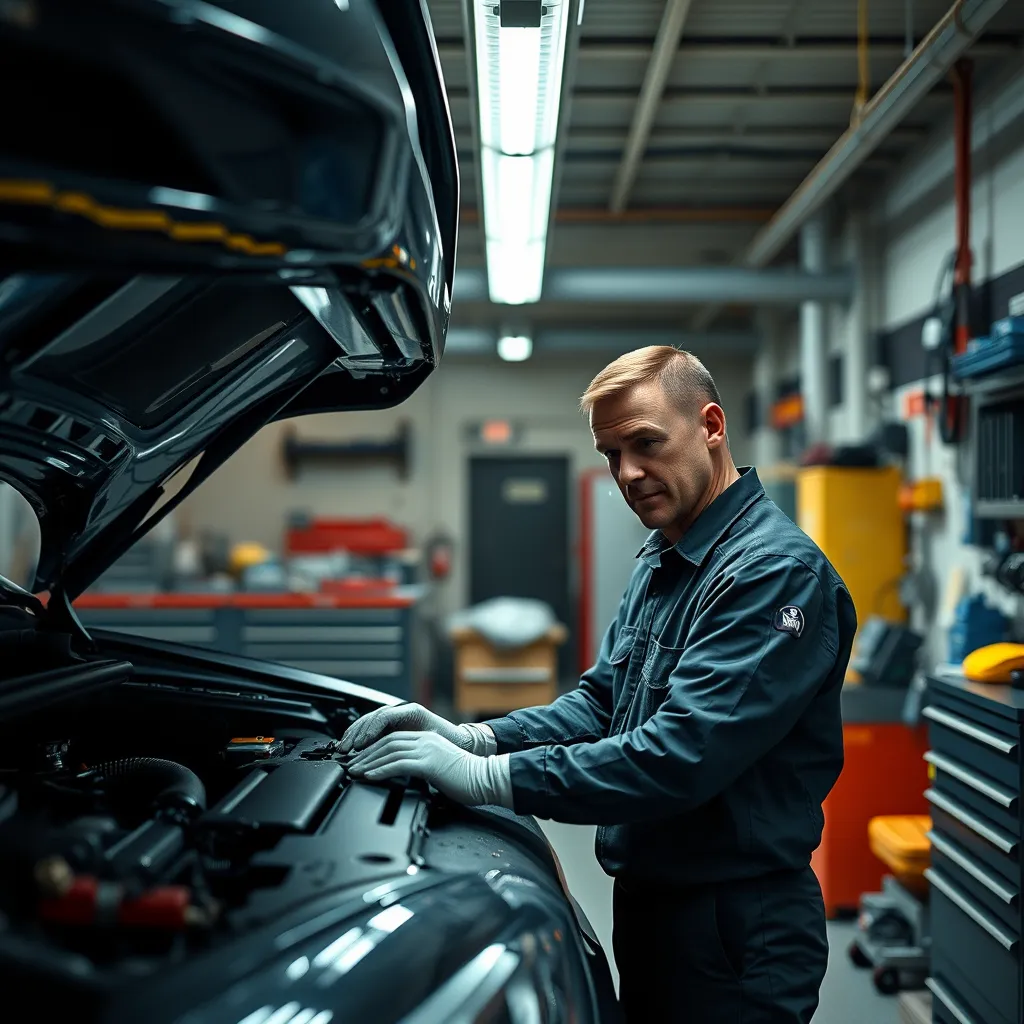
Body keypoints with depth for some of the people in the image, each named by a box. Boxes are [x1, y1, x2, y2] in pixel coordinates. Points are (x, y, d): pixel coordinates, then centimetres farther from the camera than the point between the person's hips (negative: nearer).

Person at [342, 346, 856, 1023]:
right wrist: (472, 738, -6)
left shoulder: (778, 572, -21)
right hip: (647, 903, 9)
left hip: (734, 931, -8)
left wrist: (488, 777, -29)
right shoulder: (660, 563, 11)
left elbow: (683, 755, -29)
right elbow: (602, 701, 11)